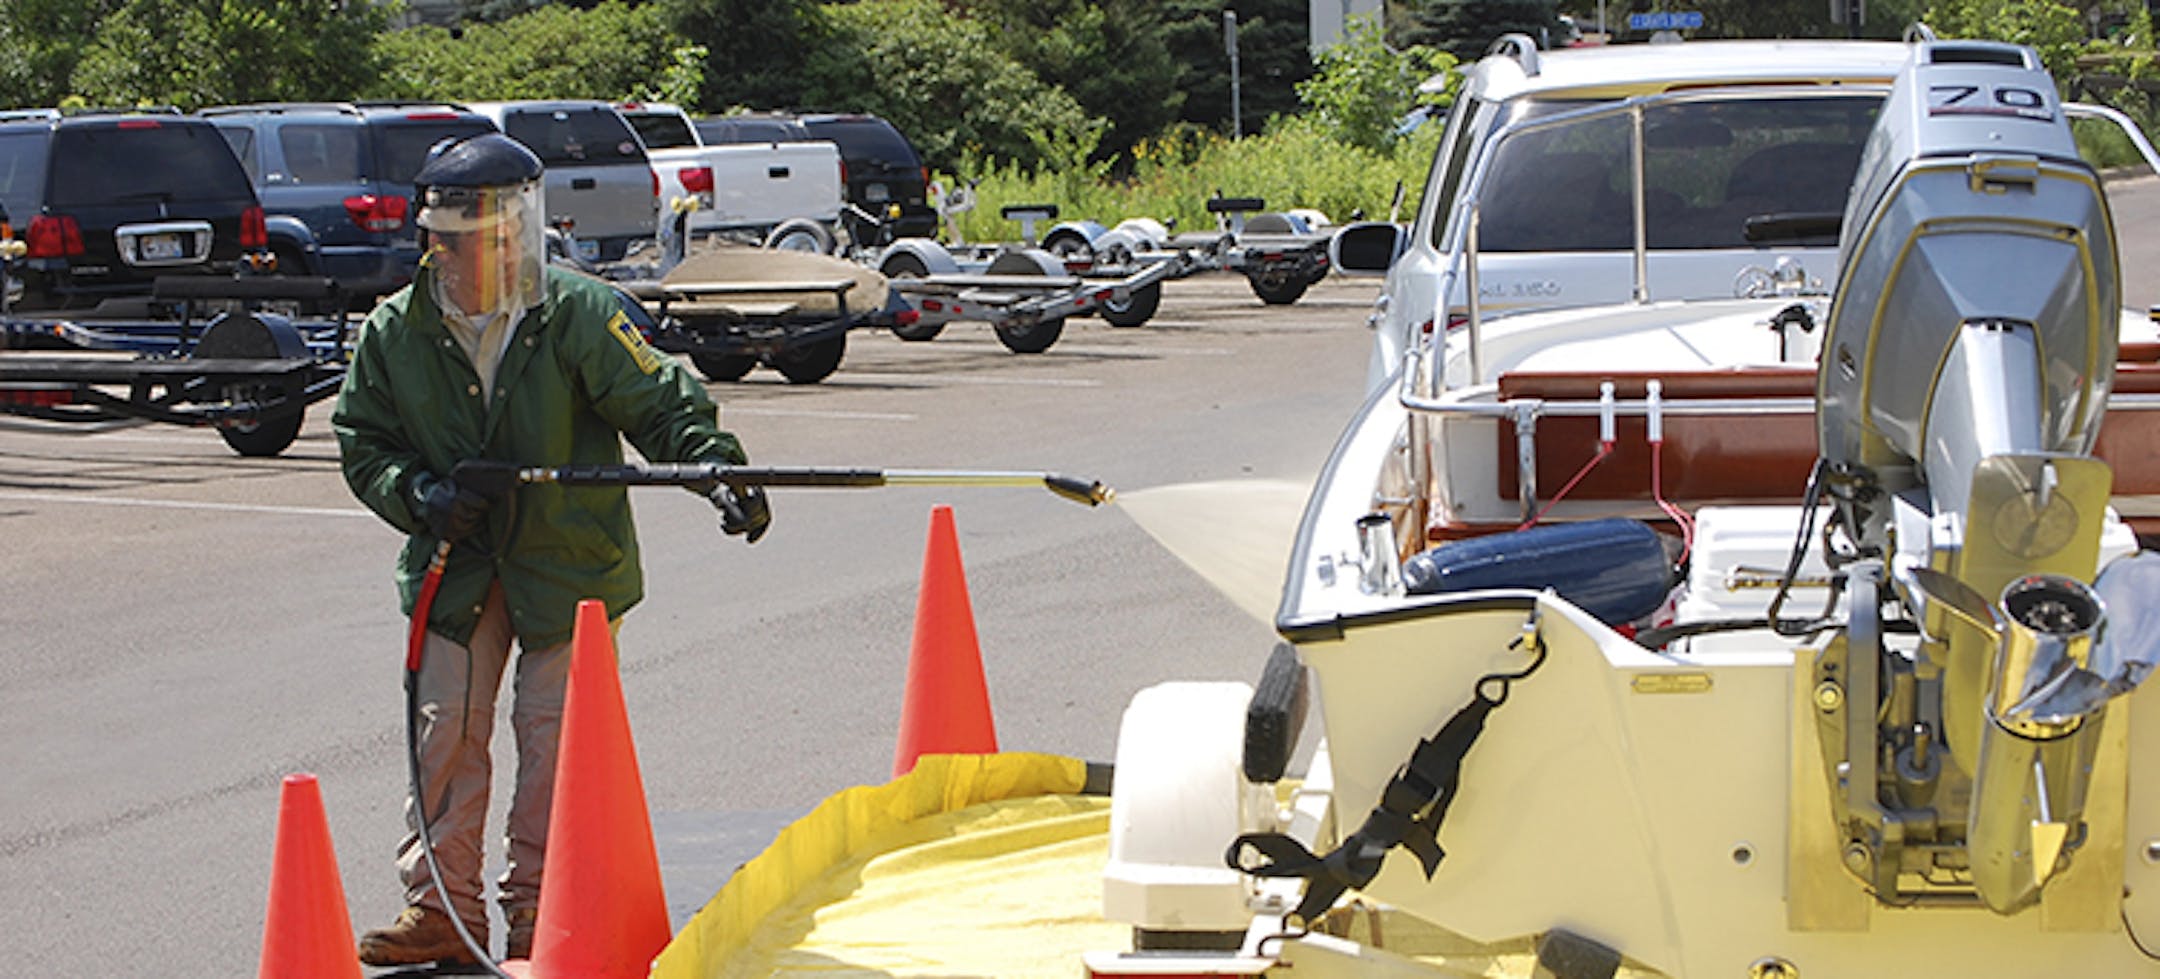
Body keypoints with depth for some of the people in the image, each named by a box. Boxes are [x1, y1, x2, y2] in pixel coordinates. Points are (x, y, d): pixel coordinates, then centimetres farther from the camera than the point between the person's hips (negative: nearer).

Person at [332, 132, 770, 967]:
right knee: (445, 732, 4)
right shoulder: (393, 334, -3)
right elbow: (363, 444, 5)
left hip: (571, 561, -3)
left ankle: (538, 908, 12)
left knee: (553, 733, 0)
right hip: (457, 567, 3)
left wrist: (720, 470, -27)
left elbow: (660, 405, -12)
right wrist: (421, 496, -13)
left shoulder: (579, 316, -14)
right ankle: (443, 906, 12)